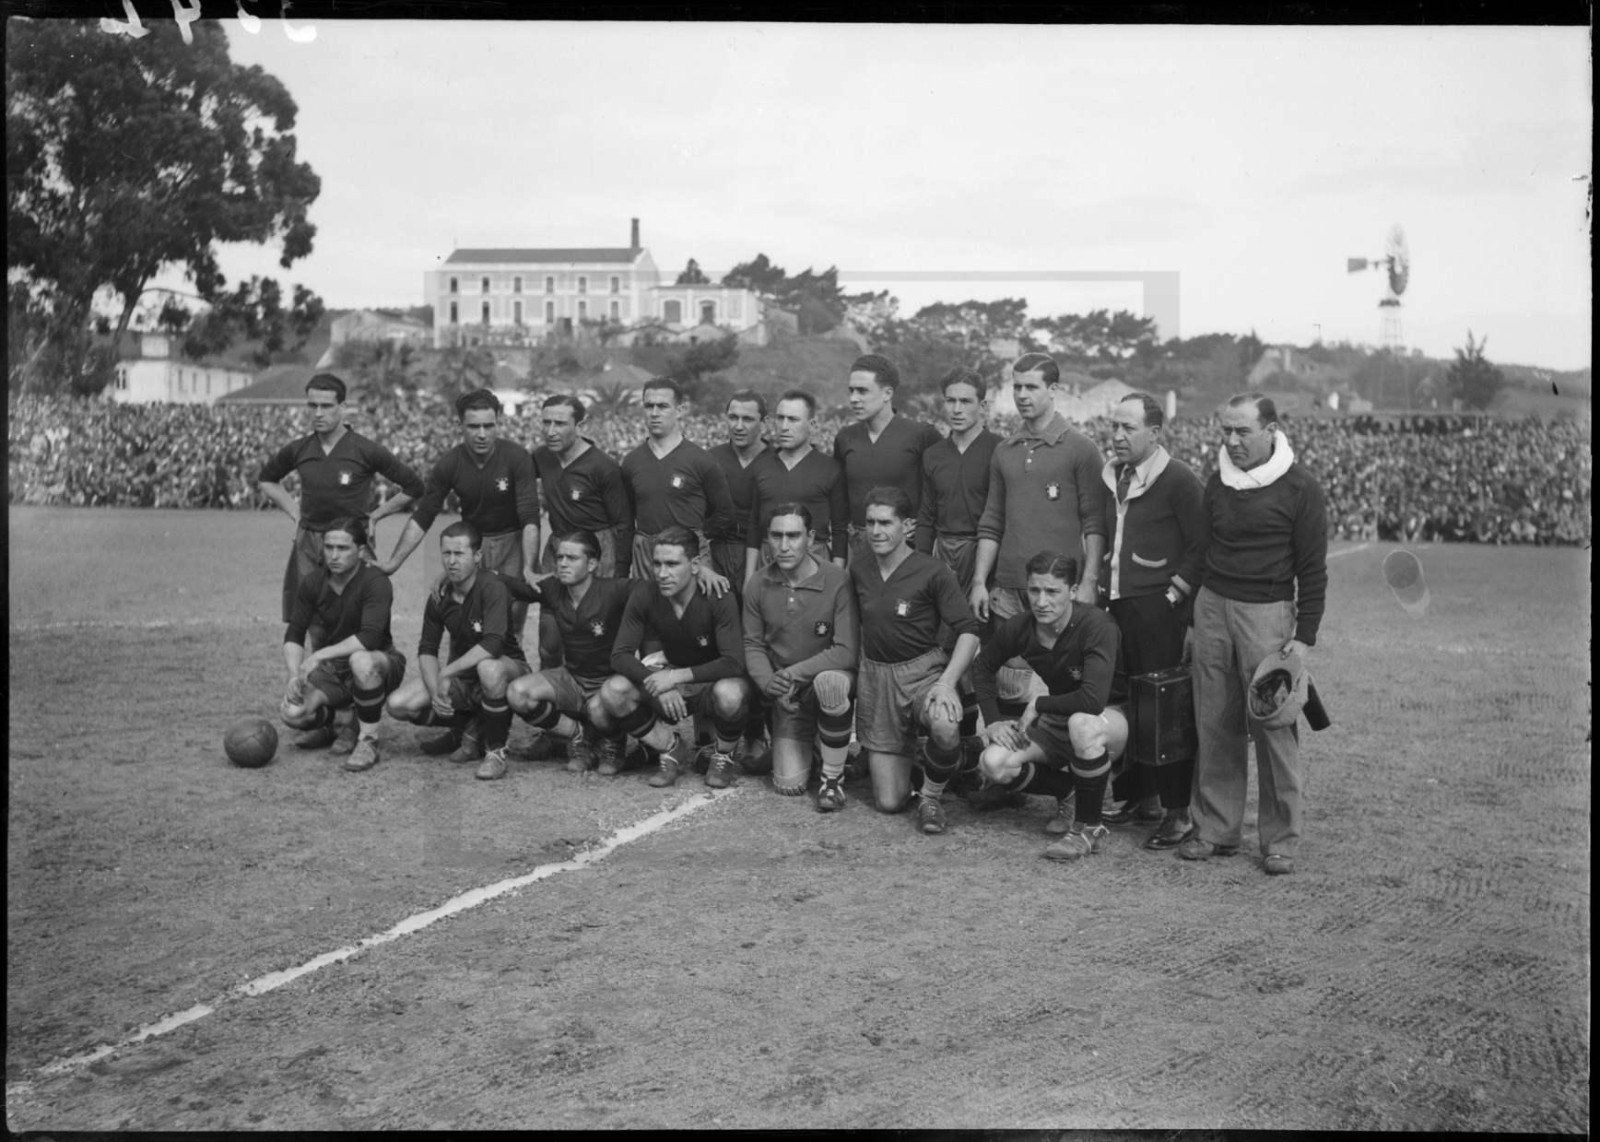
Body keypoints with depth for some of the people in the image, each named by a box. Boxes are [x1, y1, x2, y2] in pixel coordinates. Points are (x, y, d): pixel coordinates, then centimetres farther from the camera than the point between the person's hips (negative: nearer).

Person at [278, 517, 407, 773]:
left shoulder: (375, 581, -19)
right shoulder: (312, 582, -2)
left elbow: (369, 637, -31)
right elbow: (294, 635, 0)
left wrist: (319, 656, -31)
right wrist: (295, 676, -16)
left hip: (380, 663, -5)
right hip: (334, 667, 5)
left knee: (361, 660, -41)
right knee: (292, 713, -20)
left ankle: (368, 742, -21)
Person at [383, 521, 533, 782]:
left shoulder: (493, 587, -22)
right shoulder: (439, 596, -3)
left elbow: (492, 644, -34)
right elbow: (427, 649, 1)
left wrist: (446, 673, -32)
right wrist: (435, 691, -16)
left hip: (509, 667, -6)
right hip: (462, 678, 6)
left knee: (489, 668, -42)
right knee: (399, 705, -12)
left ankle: (496, 752, -21)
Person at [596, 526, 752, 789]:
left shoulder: (717, 600, -23)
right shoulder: (644, 599, -13)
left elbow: (734, 663, -30)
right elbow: (620, 655, -13)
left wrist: (678, 675, -38)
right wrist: (658, 683, -31)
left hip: (712, 682, -3)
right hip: (671, 684, 3)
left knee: (729, 693, -40)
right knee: (612, 691, -22)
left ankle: (724, 758, -4)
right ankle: (671, 749, 3)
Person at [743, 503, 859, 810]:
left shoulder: (837, 581, -19)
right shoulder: (757, 585, -6)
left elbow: (847, 652, -22)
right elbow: (753, 645, 2)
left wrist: (792, 673, -24)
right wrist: (770, 684, -17)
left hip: (829, 675, -3)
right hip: (787, 697, 3)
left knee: (829, 681, -40)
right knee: (789, 784, -6)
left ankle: (833, 777, -18)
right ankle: (808, 742, 32)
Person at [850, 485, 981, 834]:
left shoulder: (932, 572, -11)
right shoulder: (858, 572, 4)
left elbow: (968, 632, -12)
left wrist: (947, 682, -25)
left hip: (924, 670, -3)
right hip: (875, 676, 3)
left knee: (945, 726, -40)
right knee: (889, 802, 0)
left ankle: (931, 799, -9)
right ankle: (902, 754, 37)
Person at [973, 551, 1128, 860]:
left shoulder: (1096, 624, -28)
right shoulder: (1017, 629, -11)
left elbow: (1093, 700, -38)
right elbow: (983, 667, 10)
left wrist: (1038, 704, -23)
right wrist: (992, 721, -2)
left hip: (1110, 719, -5)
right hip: (1057, 722, 5)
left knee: (1082, 723, -41)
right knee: (994, 763, -18)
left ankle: (1088, 828, -18)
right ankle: (1070, 791, 11)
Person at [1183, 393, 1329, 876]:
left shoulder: (1299, 488, -4)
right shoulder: (1217, 482, 10)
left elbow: (1312, 569, -3)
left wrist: (1305, 636, -8)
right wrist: (1196, 618, 14)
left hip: (1267, 612, -4)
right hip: (1212, 605, 5)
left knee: (1273, 727, -4)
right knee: (1214, 725, 5)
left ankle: (1281, 841, 6)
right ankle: (1216, 830, 15)